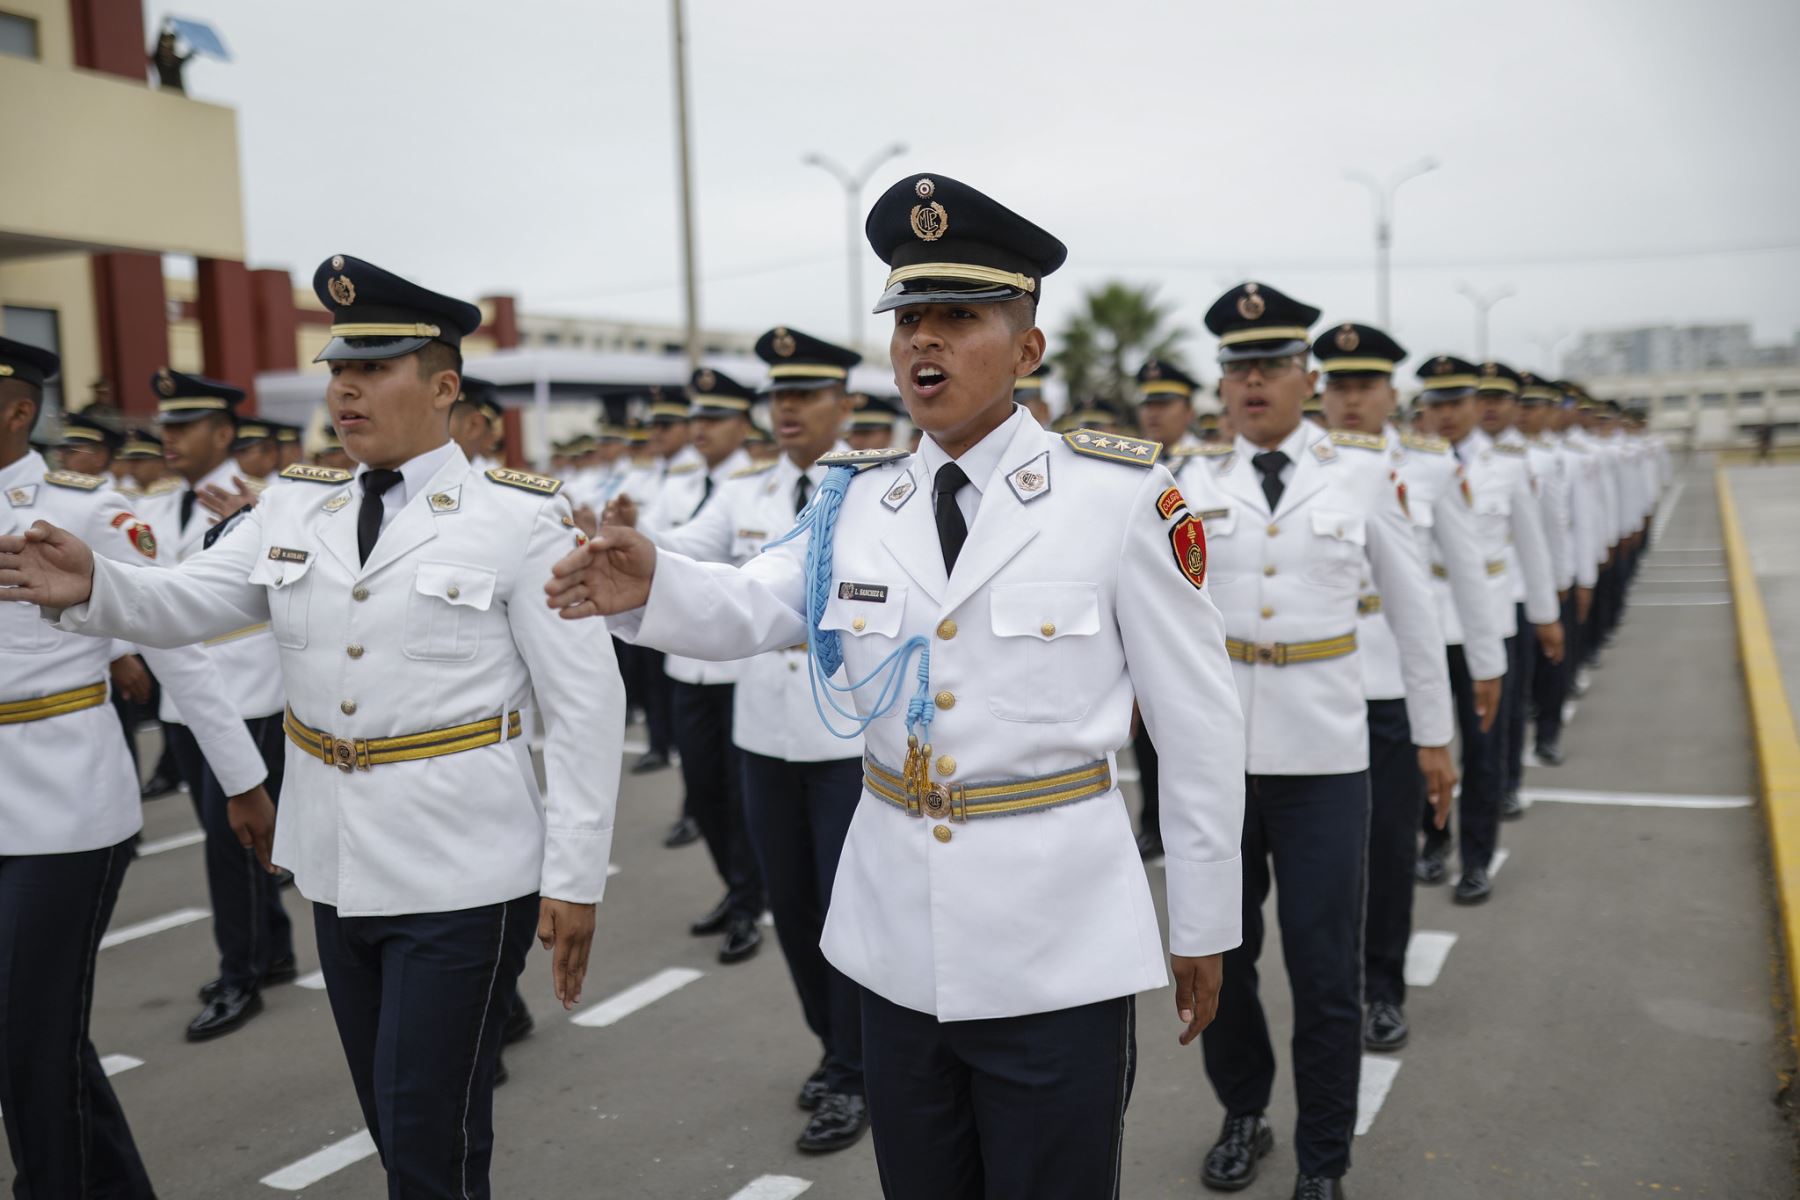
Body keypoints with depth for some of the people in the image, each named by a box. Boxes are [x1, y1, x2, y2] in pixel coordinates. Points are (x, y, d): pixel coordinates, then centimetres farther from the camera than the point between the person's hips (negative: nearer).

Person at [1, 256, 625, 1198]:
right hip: (337, 866, 6)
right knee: (393, 1120, 19)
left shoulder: (520, 517, -10)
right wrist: (90, 587, -21)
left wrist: (574, 877, -13)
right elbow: (185, 604, 0)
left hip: (462, 875, -5)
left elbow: (584, 705, -11)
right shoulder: (295, 505, 7)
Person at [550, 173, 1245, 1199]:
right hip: (898, 944, 4)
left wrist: (1205, 925, 0)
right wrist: (652, 585, -35)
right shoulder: (856, 503, 3)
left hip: (1056, 956, -4)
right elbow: (750, 609, -13)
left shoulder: (1122, 497, -9)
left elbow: (1198, 721, -5)